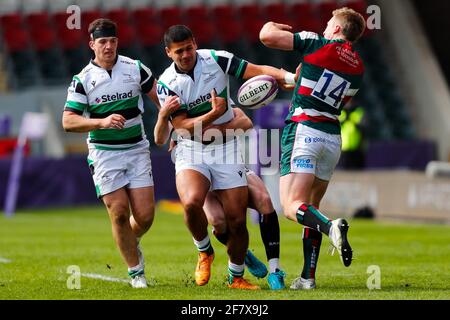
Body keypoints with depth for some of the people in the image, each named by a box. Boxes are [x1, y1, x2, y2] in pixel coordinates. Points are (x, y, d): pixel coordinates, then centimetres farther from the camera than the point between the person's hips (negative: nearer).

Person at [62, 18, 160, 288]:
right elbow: (68, 121, -11)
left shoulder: (135, 68, 0)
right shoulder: (83, 80, -6)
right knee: (119, 213, -7)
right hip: (104, 153, -2)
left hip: (137, 149, 2)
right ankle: (136, 271, 9)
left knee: (145, 215, -5)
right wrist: (102, 122, -24)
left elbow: (159, 95, 13)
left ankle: (131, 243, 30)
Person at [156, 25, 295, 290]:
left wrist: (289, 77, -27)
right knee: (191, 202, -30)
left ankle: (236, 278, 20)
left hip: (226, 148, 1)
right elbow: (184, 127, -12)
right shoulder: (166, 83, -8)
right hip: (191, 151, -1)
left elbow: (259, 71, -10)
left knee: (237, 220, -3)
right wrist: (214, 114, -26)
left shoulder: (217, 60, -7)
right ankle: (205, 252, -1)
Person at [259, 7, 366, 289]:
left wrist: (272, 26, 20)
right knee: (311, 207, 16)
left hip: (303, 129, -6)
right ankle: (308, 276, 11)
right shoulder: (358, 67, 14)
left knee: (292, 206, -15)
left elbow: (267, 37, -4)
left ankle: (331, 226, -43)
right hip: (333, 137, 6)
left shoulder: (317, 43, -2)